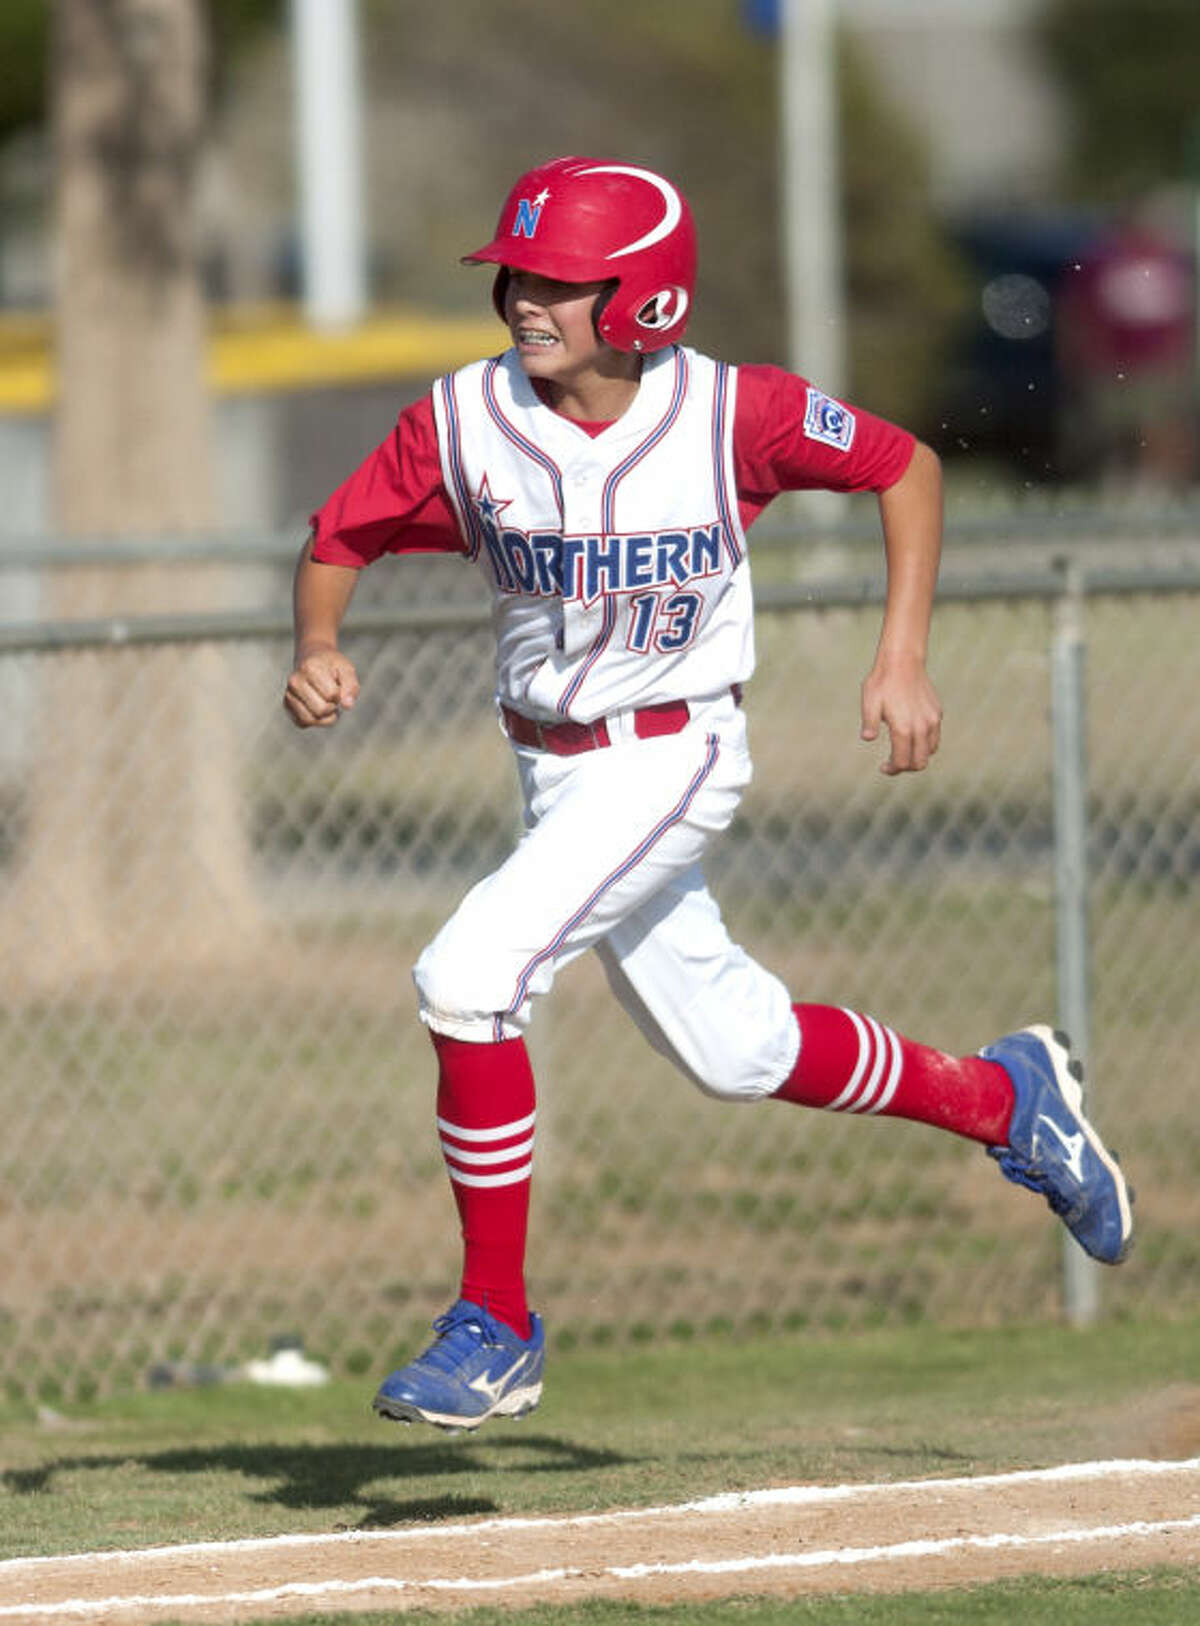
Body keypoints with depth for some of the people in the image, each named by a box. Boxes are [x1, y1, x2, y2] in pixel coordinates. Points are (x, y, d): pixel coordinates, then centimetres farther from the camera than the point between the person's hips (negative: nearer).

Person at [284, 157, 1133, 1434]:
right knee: (730, 1050, 17)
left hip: (671, 760, -5)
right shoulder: (464, 423, -11)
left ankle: (495, 1326, -10)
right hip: (551, 768, 5)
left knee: (468, 980, -22)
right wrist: (317, 648, -19)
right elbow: (339, 540, 2)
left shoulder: (729, 414, -18)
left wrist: (903, 656, -9)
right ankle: (1002, 1097, 41)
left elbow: (904, 467, -3)